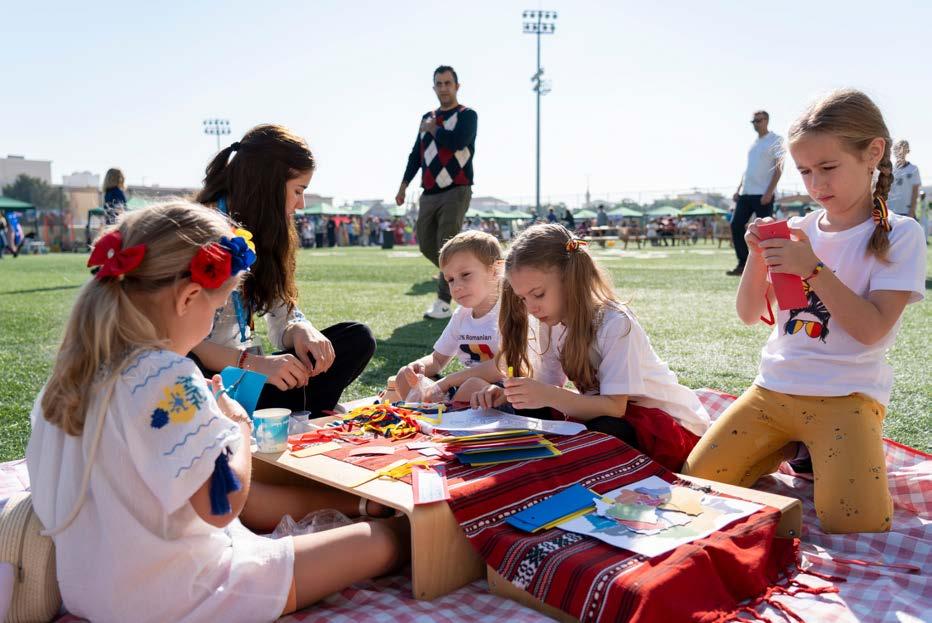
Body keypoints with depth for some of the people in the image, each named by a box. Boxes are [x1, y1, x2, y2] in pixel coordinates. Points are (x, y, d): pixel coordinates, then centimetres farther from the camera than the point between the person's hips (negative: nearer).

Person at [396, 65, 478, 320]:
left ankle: (444, 303, -10)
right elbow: (416, 154, 20)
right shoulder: (427, 118, 18)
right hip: (429, 193, 7)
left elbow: (456, 141, -21)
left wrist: (433, 129, -5)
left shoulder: (467, 115, -1)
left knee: (446, 245, -13)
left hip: (456, 191, -7)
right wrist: (404, 185, 16)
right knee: (426, 244, 7)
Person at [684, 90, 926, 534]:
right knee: (697, 482, -3)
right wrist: (757, 258, -10)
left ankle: (816, 457, 9)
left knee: (854, 524, -21)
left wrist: (814, 269, -22)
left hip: (846, 395, -4)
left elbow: (871, 329, -14)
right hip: (774, 388, 4)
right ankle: (785, 450, 19)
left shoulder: (899, 235, -4)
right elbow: (750, 315, 7)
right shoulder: (798, 231, 7)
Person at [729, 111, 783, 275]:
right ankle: (743, 264, 8)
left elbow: (779, 167, -10)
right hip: (746, 193, 7)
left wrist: (769, 192, -18)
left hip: (763, 194, -7)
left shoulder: (775, 141, -3)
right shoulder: (753, 142, 19)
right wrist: (739, 189, 13)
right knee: (736, 225, 1)